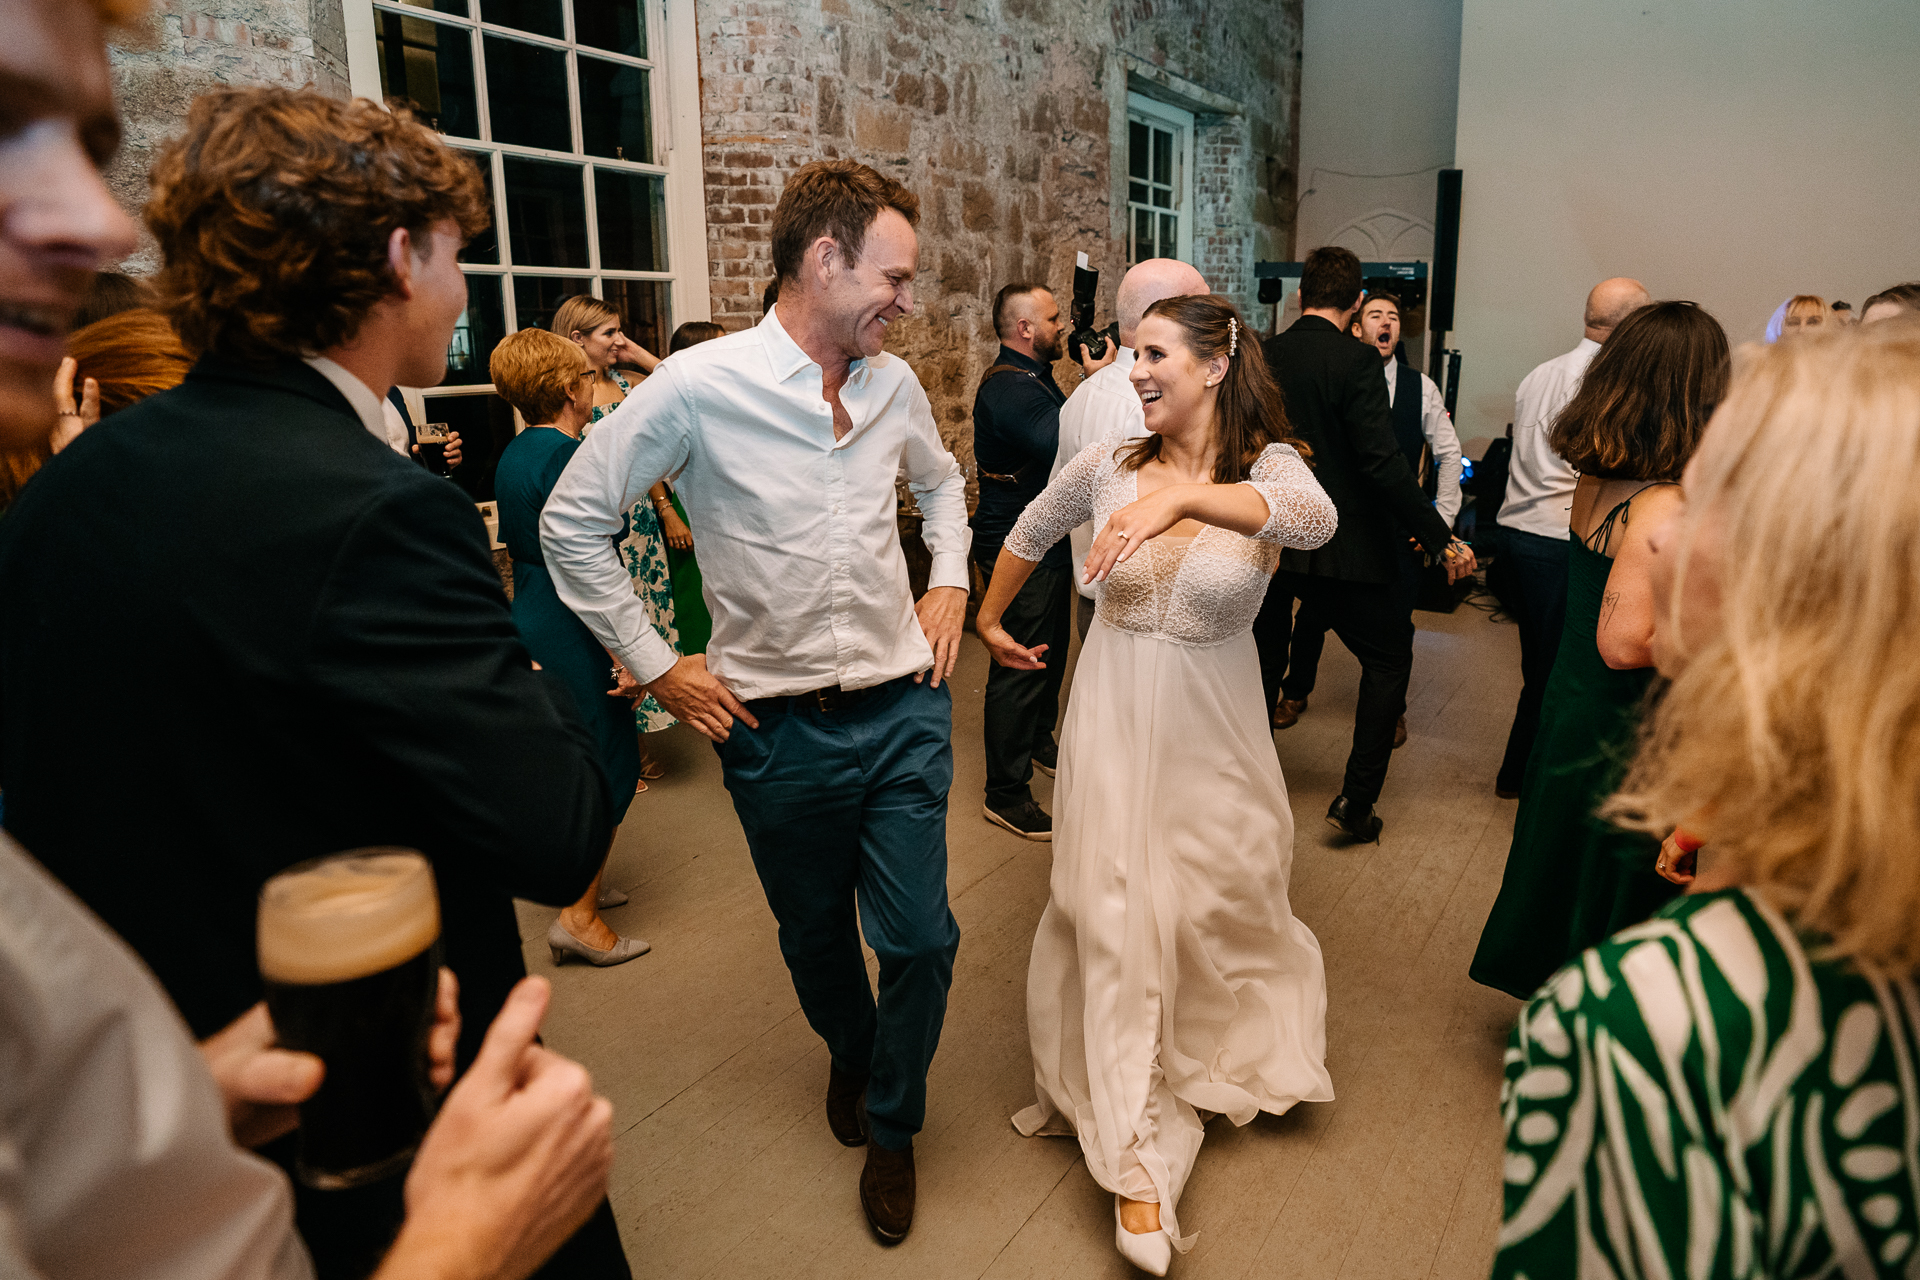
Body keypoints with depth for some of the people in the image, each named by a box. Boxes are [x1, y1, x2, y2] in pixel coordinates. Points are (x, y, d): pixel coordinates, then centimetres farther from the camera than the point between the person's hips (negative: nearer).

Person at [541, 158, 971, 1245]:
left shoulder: (895, 383, 2)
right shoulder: (700, 386, -13)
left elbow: (942, 480, 24)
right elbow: (574, 520, -7)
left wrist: (951, 582, 9)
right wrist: (655, 664, -7)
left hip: (905, 706, 3)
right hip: (780, 727, -2)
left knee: (920, 941, 3)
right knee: (815, 935, 17)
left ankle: (893, 1125, 31)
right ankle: (852, 1055, 51)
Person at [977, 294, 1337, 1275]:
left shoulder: (1268, 465, -11)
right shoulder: (1104, 466, -5)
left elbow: (1314, 520, -36)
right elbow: (1028, 536, 14)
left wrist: (1180, 497, -49)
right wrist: (989, 619, 24)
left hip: (1212, 727, 0)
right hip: (1114, 718, 1)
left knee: (1219, 901, 16)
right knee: (1115, 916, 0)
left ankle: (1219, 1059, 48)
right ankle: (1137, 1162, 13)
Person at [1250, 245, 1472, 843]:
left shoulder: (1259, 357, 1)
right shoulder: (1357, 359, -13)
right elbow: (1382, 460, -21)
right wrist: (1442, 539, -16)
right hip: (1339, 545, -5)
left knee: (1265, 660, 20)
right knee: (1389, 658, 11)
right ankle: (1356, 800, 7)